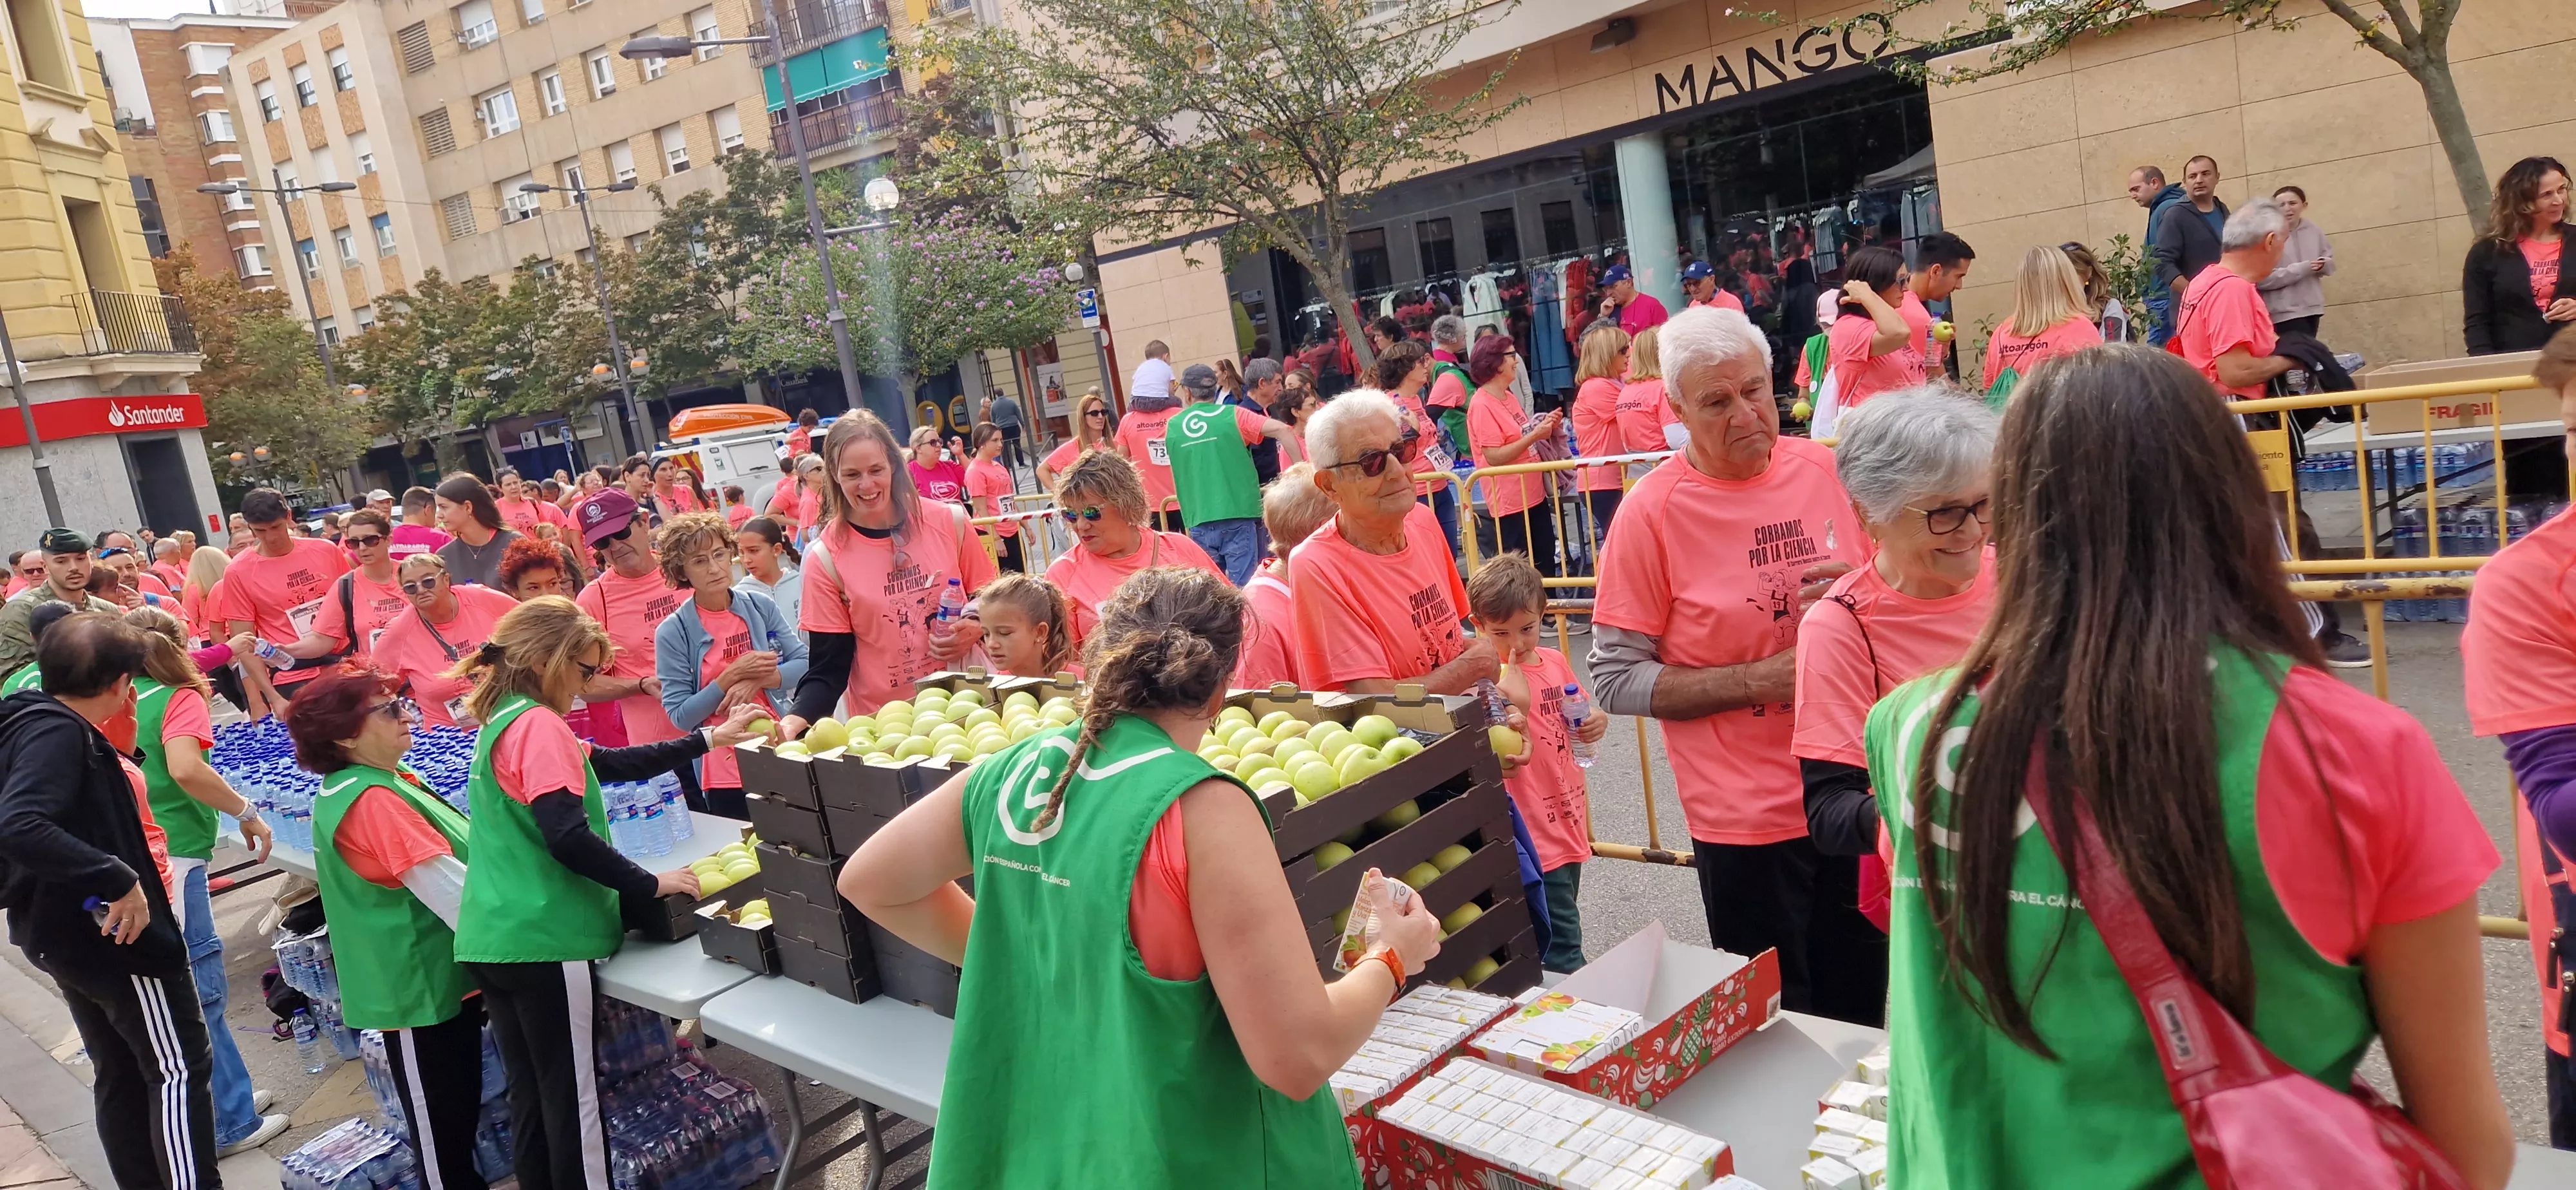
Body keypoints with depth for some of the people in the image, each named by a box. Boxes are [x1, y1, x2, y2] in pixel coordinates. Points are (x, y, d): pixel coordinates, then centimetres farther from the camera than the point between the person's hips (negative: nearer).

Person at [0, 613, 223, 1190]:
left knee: (119, 1072, 18)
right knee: (179, 1068, 0)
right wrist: (117, 879, -34)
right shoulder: (58, 733, -22)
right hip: (109, 934, -10)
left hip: (69, 931, 10)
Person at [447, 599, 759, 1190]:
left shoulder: (503, 722, 15)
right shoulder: (539, 724, -15)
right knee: (575, 1099, 2)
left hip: (495, 940, 9)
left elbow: (610, 765, 23)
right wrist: (650, 885, -14)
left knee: (531, 1096, 16)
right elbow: (568, 837, -24)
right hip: (543, 941, -9)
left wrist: (707, 740, 23)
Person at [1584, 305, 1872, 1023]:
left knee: (1865, 1009, 18)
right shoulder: (1653, 512, -11)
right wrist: (1756, 679, -17)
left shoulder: (1825, 470, 0)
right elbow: (1615, 680, -11)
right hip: (1746, 819, -4)